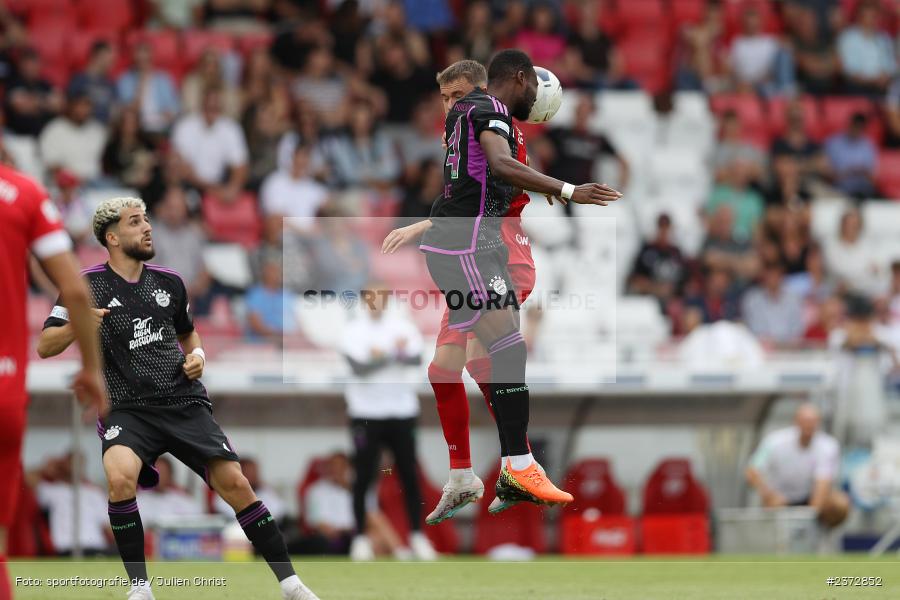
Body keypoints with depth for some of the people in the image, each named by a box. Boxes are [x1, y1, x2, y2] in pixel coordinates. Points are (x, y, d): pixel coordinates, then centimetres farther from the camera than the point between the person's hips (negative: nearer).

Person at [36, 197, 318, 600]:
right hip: (128, 410, -3)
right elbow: (44, 347, -5)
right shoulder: (88, 286, -3)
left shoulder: (168, 282, 10)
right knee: (120, 477, -32)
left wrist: (197, 354, 6)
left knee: (234, 483, -10)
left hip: (185, 403, 3)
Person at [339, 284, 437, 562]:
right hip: (366, 413, -2)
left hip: (401, 411, 2)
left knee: (409, 475, 2)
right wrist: (395, 354, -25)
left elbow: (416, 358, -12)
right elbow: (359, 367, -16)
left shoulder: (403, 326, 4)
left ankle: (418, 536, 8)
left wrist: (382, 355, -31)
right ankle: (361, 538, 6)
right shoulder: (354, 331, -2)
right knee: (363, 477, -1)